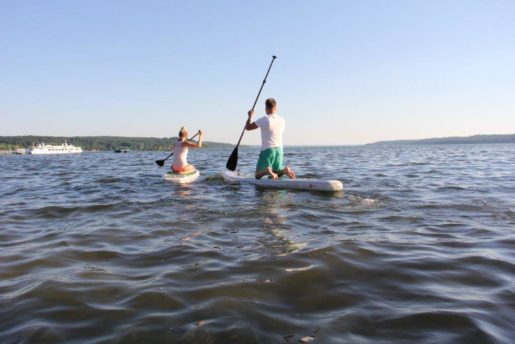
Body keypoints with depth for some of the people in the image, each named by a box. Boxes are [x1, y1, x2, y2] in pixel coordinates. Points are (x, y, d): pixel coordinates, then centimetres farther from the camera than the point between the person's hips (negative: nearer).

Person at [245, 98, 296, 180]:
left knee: (258, 175, 5)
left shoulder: (264, 119, -12)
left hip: (267, 150, -4)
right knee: (277, 172, 20)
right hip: (279, 149, 5)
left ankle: (267, 171, -28)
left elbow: (248, 127, -6)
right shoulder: (282, 120, 5)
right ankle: (284, 170, -13)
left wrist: (250, 116, 12)